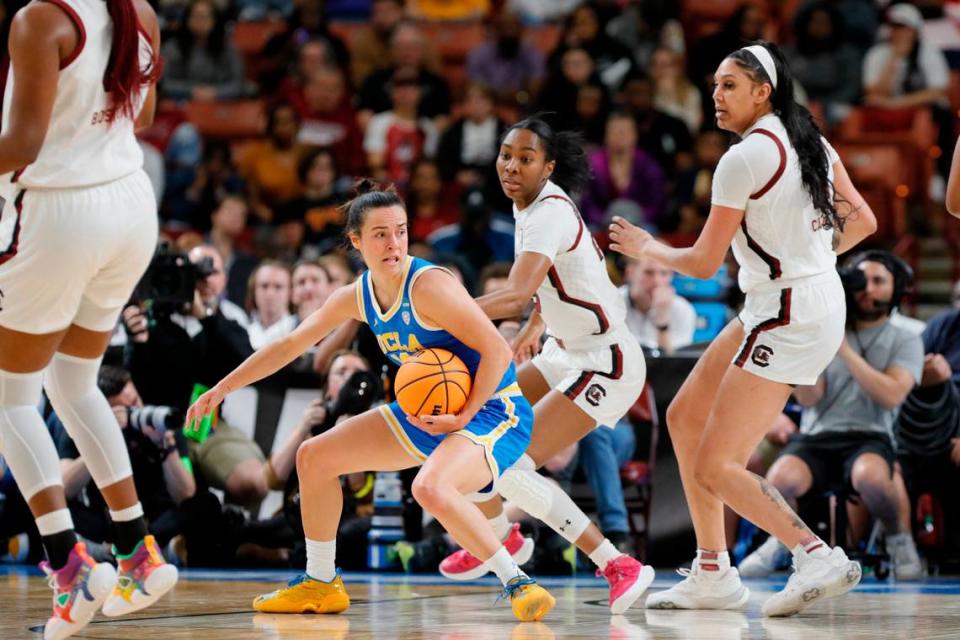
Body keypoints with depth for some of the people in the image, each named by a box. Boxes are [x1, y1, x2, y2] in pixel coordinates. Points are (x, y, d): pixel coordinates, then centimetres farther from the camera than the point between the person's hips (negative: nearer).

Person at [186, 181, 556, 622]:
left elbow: (496, 350, -24)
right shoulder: (355, 297, 1)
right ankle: (320, 584, 25)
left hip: (492, 409, -9)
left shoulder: (429, 286, -23)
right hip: (430, 413, 9)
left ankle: (518, 584, -23)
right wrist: (222, 388, 16)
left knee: (431, 489, -38)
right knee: (314, 456, 12)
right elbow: (291, 344, 14)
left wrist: (464, 416, -25)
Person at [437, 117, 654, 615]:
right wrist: (535, 327, 26)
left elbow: (516, 295, -38)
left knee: (511, 467, -19)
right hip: (568, 351, 10)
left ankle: (618, 567, -17)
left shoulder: (549, 213, -22)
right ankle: (499, 537, 36)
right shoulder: (532, 205, 6)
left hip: (604, 363, -10)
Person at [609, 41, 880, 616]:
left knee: (715, 468, -9)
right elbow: (862, 220, 14)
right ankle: (713, 577, 17)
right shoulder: (810, 141, 8)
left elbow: (703, 263, -9)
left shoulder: (743, 159, -16)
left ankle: (821, 559, -14)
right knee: (684, 417, 15)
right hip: (820, 299, 10)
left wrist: (646, 248, 9)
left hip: (787, 319, -10)